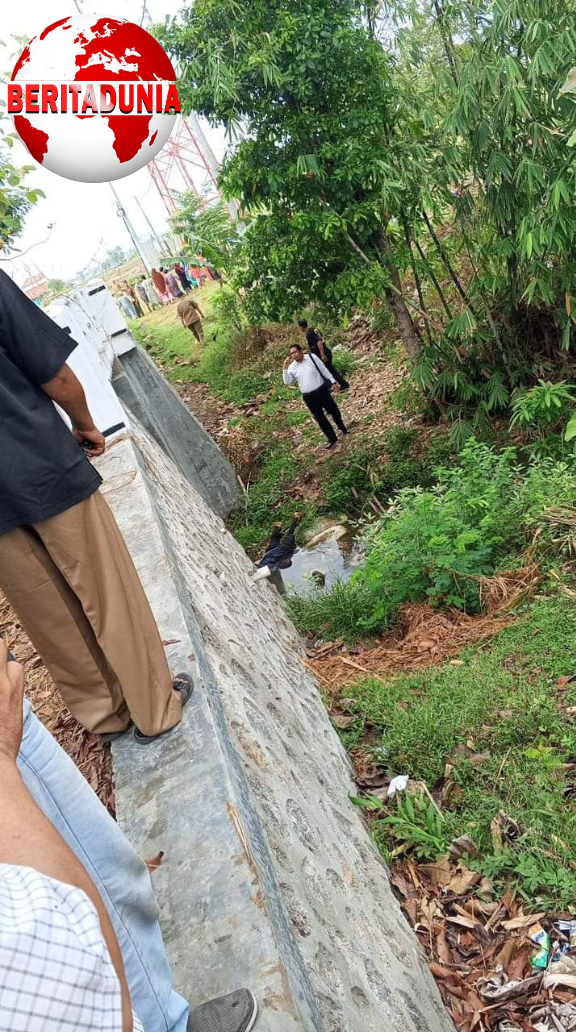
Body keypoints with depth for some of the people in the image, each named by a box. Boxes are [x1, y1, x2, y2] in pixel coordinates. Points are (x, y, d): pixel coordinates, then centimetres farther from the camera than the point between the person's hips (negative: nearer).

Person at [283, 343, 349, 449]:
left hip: (322, 391, -2)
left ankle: (342, 429, 42)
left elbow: (324, 370, -1)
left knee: (334, 411, 14)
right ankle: (332, 439, 25)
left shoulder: (312, 357, -7)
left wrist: (333, 382, -4)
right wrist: (285, 368, -16)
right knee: (319, 418, 10)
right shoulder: (292, 367, -1)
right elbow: (287, 382, -6)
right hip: (308, 397, 2)